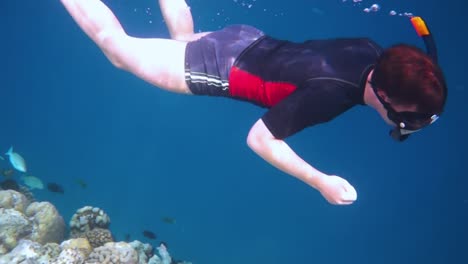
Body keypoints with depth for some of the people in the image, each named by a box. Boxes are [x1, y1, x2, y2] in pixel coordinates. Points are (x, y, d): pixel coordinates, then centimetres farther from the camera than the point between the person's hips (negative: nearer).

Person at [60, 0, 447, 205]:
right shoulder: (328, 94, -35)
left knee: (183, 38, 37)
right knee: (117, 47, 13)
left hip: (250, 40, 7)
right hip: (222, 67, -7)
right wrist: (321, 182, -27)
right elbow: (259, 138, -27)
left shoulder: (372, 53, -12)